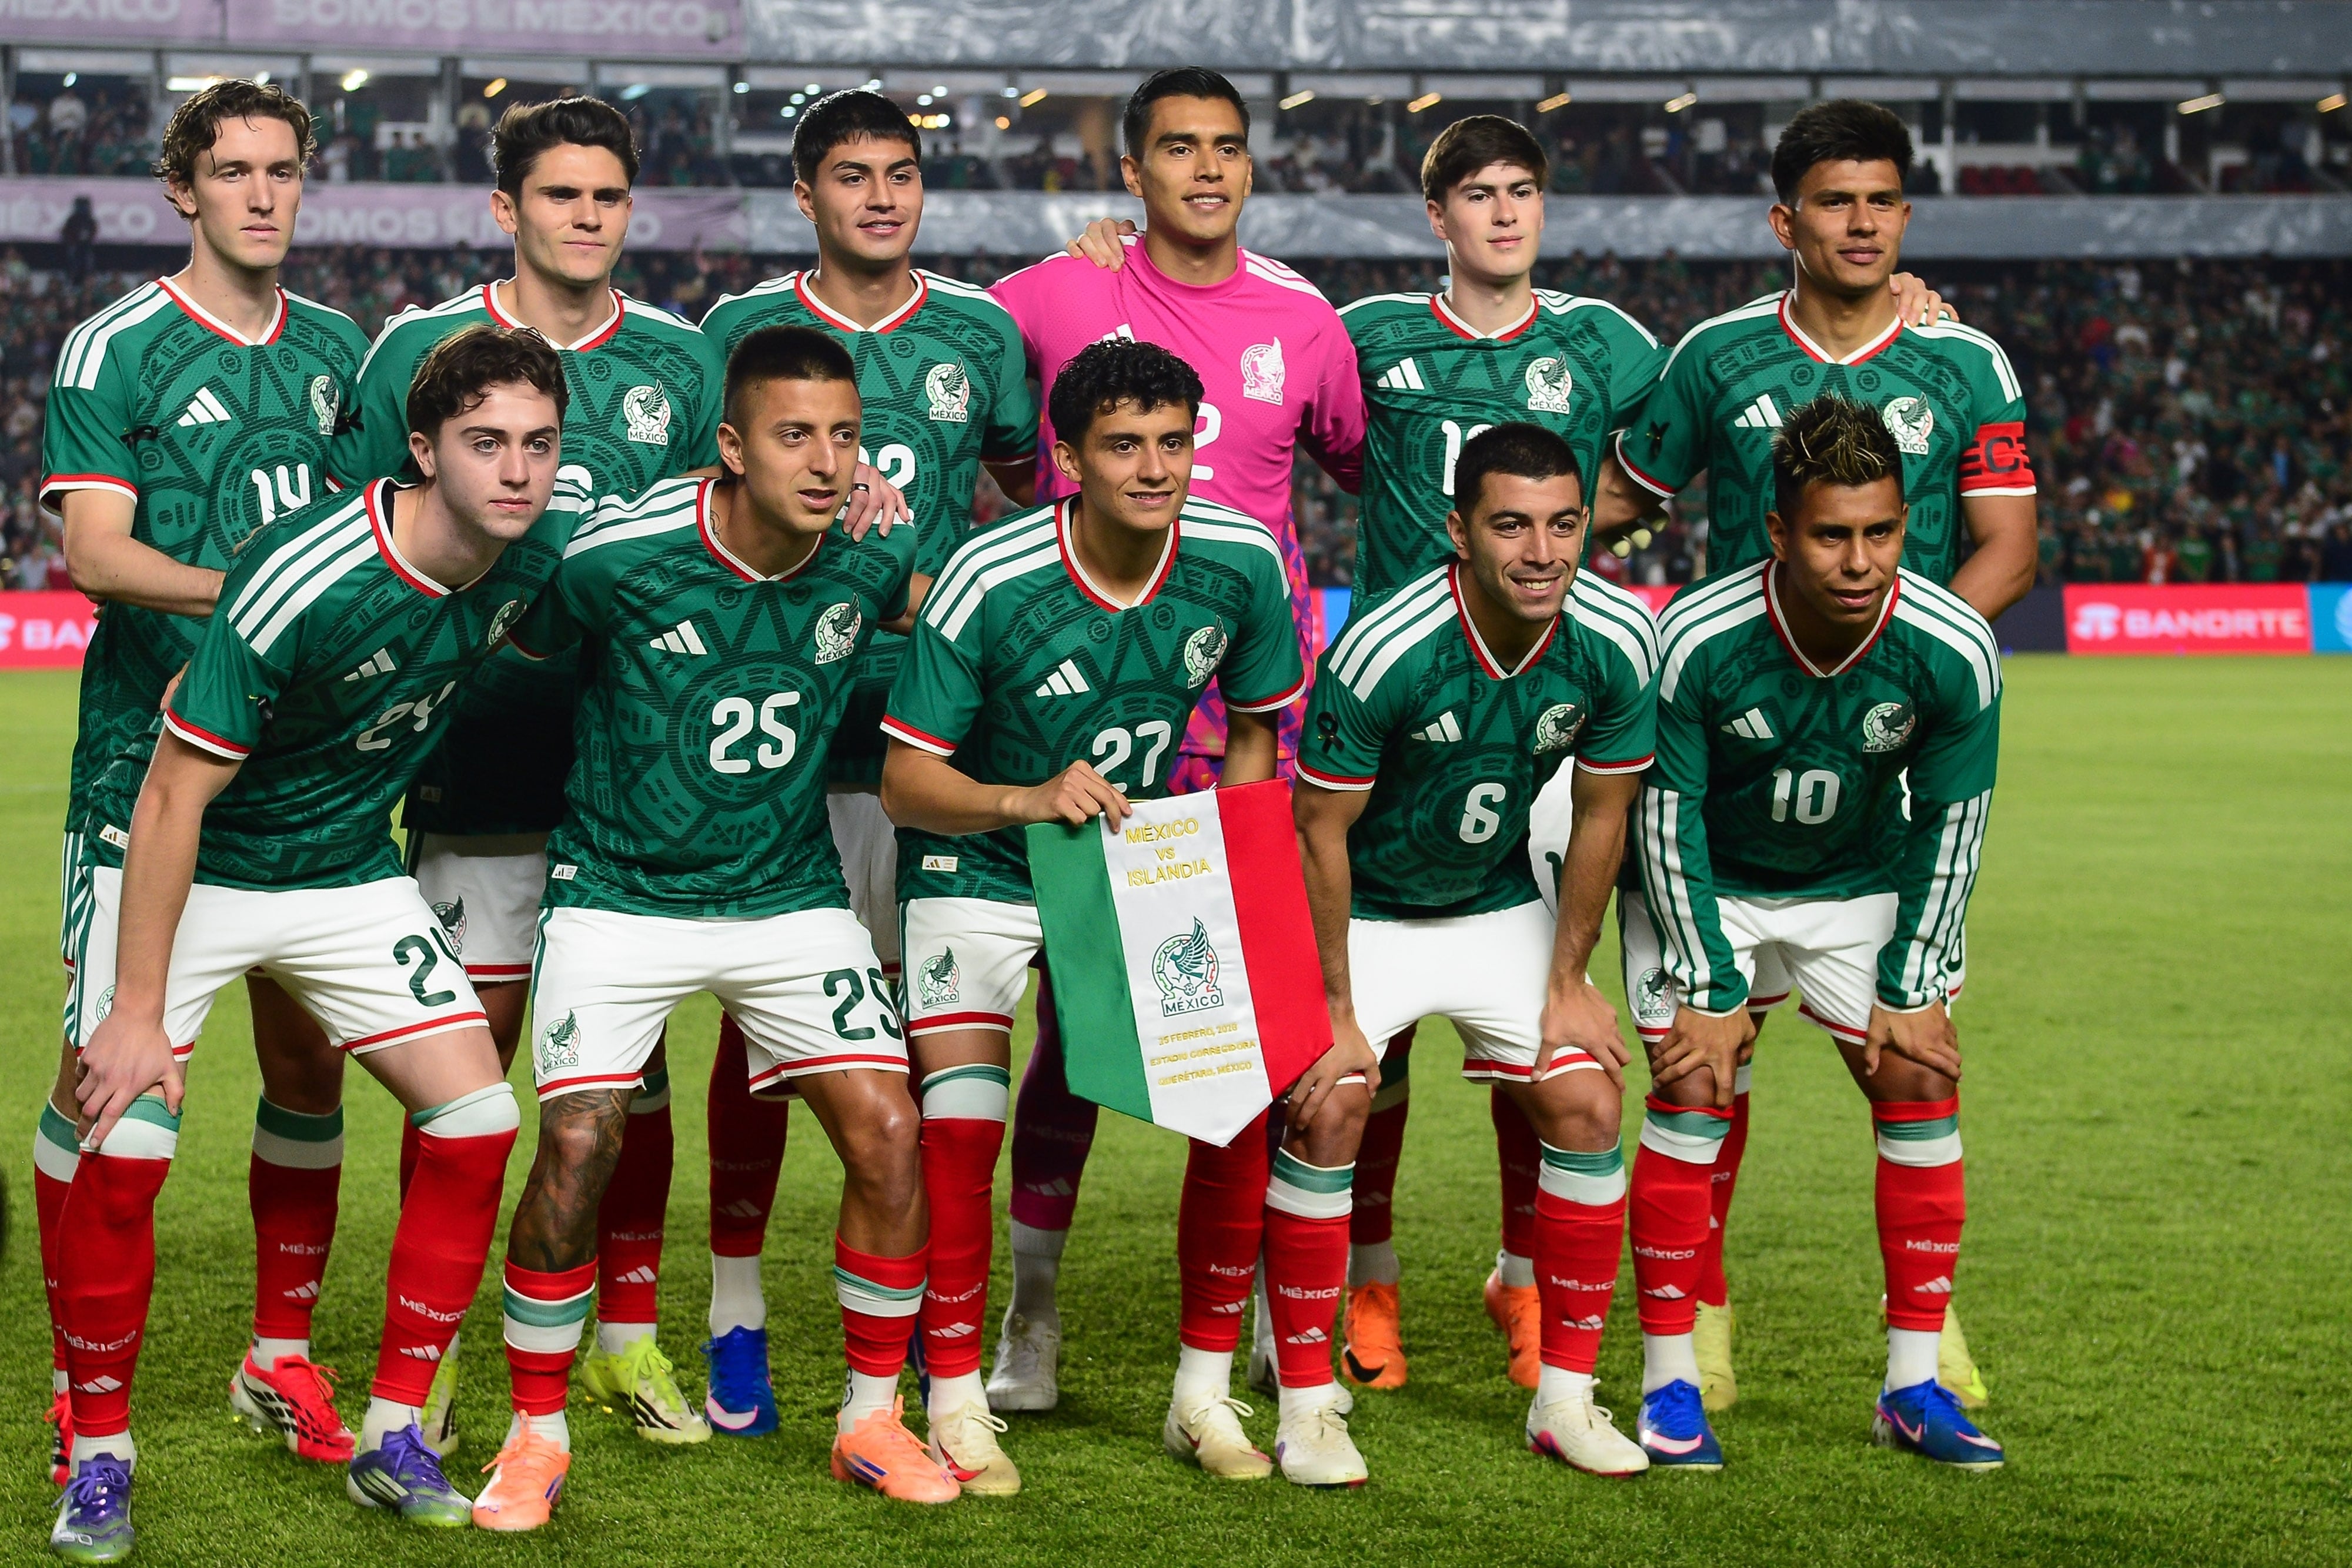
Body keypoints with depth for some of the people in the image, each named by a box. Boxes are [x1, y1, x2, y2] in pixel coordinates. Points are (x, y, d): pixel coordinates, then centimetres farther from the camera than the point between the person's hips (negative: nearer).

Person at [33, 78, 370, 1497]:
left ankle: (282, 1354, 20)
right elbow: (93, 551, -12)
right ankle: (83, 1386, 7)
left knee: (308, 1053, 6)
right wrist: (237, 593, -25)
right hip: (148, 750, -5)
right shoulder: (116, 349, -3)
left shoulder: (337, 348, 12)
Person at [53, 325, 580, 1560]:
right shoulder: (302, 580, -30)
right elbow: (173, 797, -24)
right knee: (123, 1147, -16)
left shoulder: (547, 547, -12)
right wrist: (138, 1014, -24)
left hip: (348, 872, 5)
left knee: (476, 1121, -7)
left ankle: (394, 1436, 6)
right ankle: (98, 1455, 4)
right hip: (177, 864, -5)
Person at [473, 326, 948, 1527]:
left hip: (793, 892, 3)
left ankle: (873, 1418, 11)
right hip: (619, 892, -3)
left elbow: (941, 602, 16)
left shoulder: (873, 557, -9)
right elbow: (521, 642, 1)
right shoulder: (615, 553, -19)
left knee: (887, 1133, -9)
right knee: (576, 1148, -15)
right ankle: (537, 1432, 6)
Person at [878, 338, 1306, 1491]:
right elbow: (903, 782, -19)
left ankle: (1205, 1393, 8)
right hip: (977, 870, -3)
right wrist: (1028, 800, -37)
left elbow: (1254, 730, 5)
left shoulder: (1243, 564, -14)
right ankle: (956, 1402, -2)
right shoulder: (988, 583, -25)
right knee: (959, 1124, -19)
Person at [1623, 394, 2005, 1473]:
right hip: (1705, 887, -2)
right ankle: (1669, 1384, -3)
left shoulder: (1953, 650, -24)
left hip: (1861, 884, 2)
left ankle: (1914, 1387, 2)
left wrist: (1910, 989, -10)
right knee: (1690, 1092, -14)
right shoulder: (1695, 641, -30)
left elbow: (1951, 824, -9)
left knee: (1919, 1083, -8)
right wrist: (1710, 990, -17)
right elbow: (1668, 818, -17)